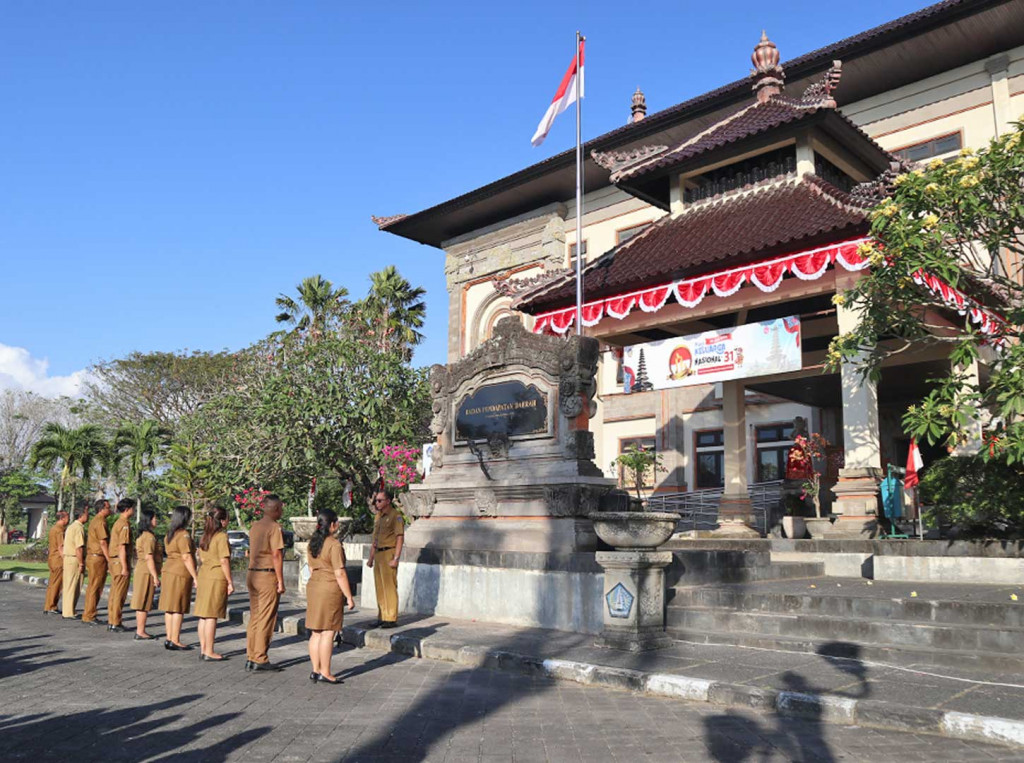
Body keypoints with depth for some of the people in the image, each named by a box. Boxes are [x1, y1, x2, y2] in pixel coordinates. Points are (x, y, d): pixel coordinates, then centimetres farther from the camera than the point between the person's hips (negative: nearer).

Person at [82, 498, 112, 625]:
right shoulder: (100, 522, -15)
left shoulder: (94, 521, 16)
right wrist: (109, 560, -15)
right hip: (98, 558, -10)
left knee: (92, 587, 14)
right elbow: (103, 543, -18)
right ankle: (89, 616, 0)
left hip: (91, 557, 10)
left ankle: (88, 615, 20)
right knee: (95, 588, -4)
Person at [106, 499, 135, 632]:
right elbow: (122, 547, -19)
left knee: (114, 593, 14)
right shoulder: (125, 524, -14)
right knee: (119, 594, -4)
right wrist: (124, 567, -19)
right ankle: (115, 623, -1)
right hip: (120, 562, -10)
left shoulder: (117, 523, 16)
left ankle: (111, 621, 20)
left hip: (114, 561, 10)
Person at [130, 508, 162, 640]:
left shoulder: (143, 536, 15)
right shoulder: (149, 537, -17)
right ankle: (140, 632, 0)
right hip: (147, 572, -10)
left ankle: (140, 630, 21)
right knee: (144, 604, -4)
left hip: (141, 570, 10)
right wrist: (155, 576, -19)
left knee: (141, 603, 14)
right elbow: (149, 558, -21)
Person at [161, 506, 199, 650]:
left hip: (168, 572, 9)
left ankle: (169, 638, 16)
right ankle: (175, 641, 0)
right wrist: (195, 577, -14)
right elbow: (186, 558, -17)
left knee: (169, 607, 11)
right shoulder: (184, 535, -14)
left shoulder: (169, 535, 13)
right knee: (178, 608, -3)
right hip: (180, 573, -9)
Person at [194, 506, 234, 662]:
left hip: (204, 576, 8)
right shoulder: (222, 536, -12)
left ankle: (203, 649, 19)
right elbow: (224, 561, -15)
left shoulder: (205, 536, 11)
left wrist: (199, 581, 21)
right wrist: (230, 582, -10)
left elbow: (202, 558, 15)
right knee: (212, 616, -3)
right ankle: (209, 652, 1)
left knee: (203, 615, 12)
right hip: (217, 578, -8)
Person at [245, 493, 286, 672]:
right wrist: (281, 581, -11)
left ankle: (250, 657, 17)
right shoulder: (274, 528, -12)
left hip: (253, 575, 8)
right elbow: (276, 555, -15)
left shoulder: (254, 527, 12)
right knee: (266, 619, -1)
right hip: (268, 576, -8)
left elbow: (252, 553, 14)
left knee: (254, 617, 13)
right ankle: (260, 659, 3)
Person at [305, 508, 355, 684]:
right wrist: (349, 597, -10)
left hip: (313, 587, 8)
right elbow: (339, 574, -16)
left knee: (316, 632, 12)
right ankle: (325, 673, 3)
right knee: (328, 632, -2)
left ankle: (316, 670, 18)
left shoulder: (313, 543, 9)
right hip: (330, 590, -8)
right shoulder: (334, 545, -16)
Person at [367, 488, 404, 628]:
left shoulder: (395, 516, -9)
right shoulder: (378, 516, 16)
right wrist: (371, 558, 19)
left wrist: (395, 559, -19)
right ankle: (382, 617, 19)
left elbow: (400, 538, -14)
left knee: (389, 587, -8)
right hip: (378, 554, 8)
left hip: (389, 553, -8)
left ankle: (391, 619, -4)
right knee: (379, 587, 11)